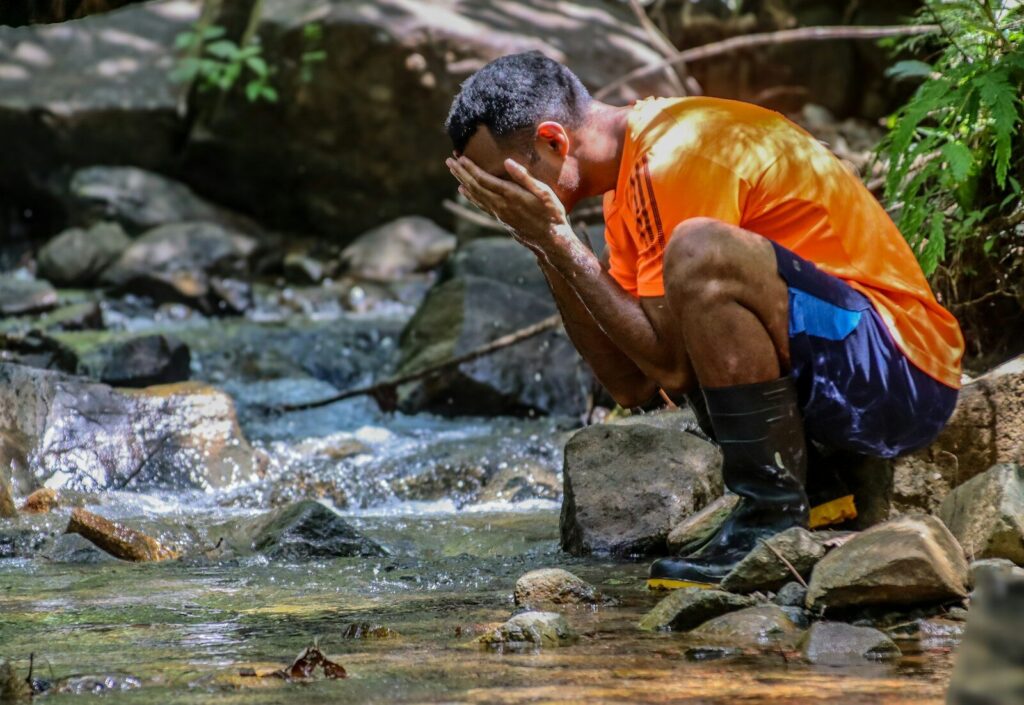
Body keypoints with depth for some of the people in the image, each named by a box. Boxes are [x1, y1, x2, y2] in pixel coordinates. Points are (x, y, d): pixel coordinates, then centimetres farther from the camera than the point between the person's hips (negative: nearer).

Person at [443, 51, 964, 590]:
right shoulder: (629, 170, 11)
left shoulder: (676, 153, -17)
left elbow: (672, 368, -20)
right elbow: (630, 385, 8)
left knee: (700, 251, -28)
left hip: (907, 371, -10)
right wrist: (546, 247, 1)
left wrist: (558, 241, -15)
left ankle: (775, 515, -18)